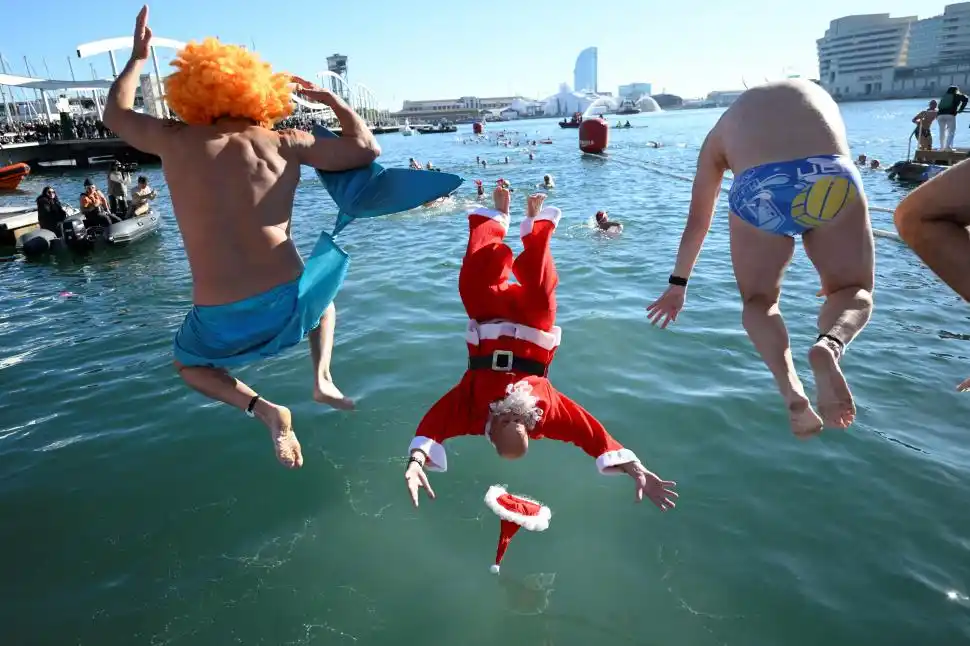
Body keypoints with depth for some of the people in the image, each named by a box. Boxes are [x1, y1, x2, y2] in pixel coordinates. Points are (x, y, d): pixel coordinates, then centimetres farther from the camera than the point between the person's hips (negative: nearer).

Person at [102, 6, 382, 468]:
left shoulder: (176, 141, 5)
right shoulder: (284, 145, 3)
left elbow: (115, 114, 25)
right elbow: (366, 149, 7)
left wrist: (137, 57, 39)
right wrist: (332, 100, 21)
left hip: (221, 323, -1)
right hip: (289, 304, 1)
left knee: (188, 364, 33)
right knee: (323, 298, 39)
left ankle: (262, 409, 6)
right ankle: (322, 379, 15)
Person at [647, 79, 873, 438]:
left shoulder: (723, 129, 32)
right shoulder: (817, 95, 37)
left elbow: (697, 220, 34)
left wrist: (678, 283, 45)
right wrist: (838, 262, 53)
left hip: (757, 189, 0)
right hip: (833, 179, 1)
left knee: (759, 301, 22)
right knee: (854, 291, 21)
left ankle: (790, 388, -4)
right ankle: (830, 344, -13)